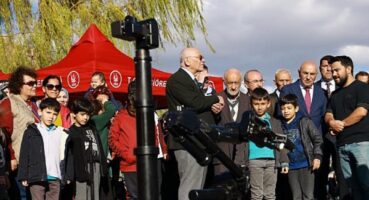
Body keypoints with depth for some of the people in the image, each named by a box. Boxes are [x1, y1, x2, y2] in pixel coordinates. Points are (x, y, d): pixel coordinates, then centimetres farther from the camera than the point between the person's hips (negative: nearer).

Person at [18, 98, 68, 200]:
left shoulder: (60, 132, 11)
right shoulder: (31, 131, 2)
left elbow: (64, 155, 13)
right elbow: (24, 155, 1)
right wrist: (23, 177, -3)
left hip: (55, 177, 3)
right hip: (37, 177, -3)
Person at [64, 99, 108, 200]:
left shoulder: (92, 128, 16)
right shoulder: (72, 132, -4)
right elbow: (69, 155, -9)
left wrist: (103, 168, 14)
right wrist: (69, 175, -15)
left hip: (95, 167, 6)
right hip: (81, 168, -6)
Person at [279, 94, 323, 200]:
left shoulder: (305, 122, -2)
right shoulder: (281, 126, 8)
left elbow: (318, 138, -4)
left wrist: (317, 156, -14)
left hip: (306, 165, -4)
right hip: (291, 167, 4)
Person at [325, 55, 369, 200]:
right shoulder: (335, 94, 23)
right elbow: (328, 114, 16)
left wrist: (341, 124, -3)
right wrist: (332, 122, -8)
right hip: (342, 145, 6)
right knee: (353, 186, 2)